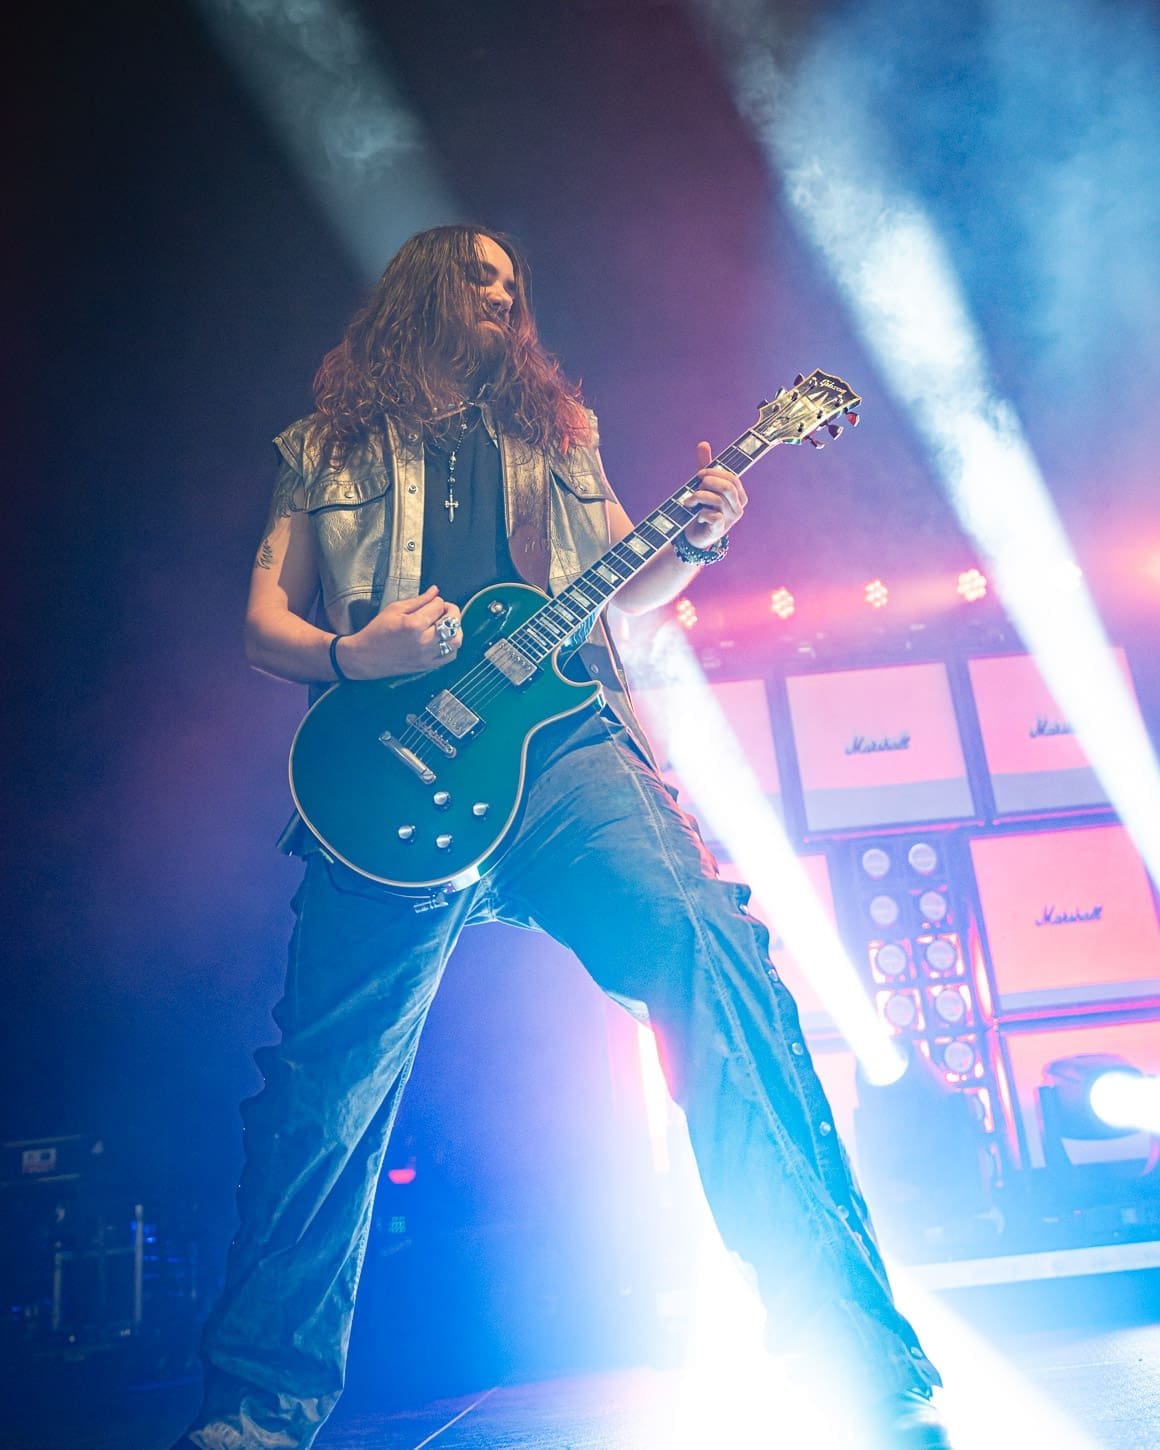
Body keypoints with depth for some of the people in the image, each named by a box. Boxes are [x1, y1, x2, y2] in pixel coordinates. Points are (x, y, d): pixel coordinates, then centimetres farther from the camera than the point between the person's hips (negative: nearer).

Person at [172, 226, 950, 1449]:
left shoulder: (554, 427, 27)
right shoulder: (325, 448, 22)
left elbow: (621, 588, 23)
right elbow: (265, 615, 14)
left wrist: (696, 539, 2)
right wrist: (348, 655, -8)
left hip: (560, 743, 1)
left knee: (710, 954, -24)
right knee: (321, 1090, -3)